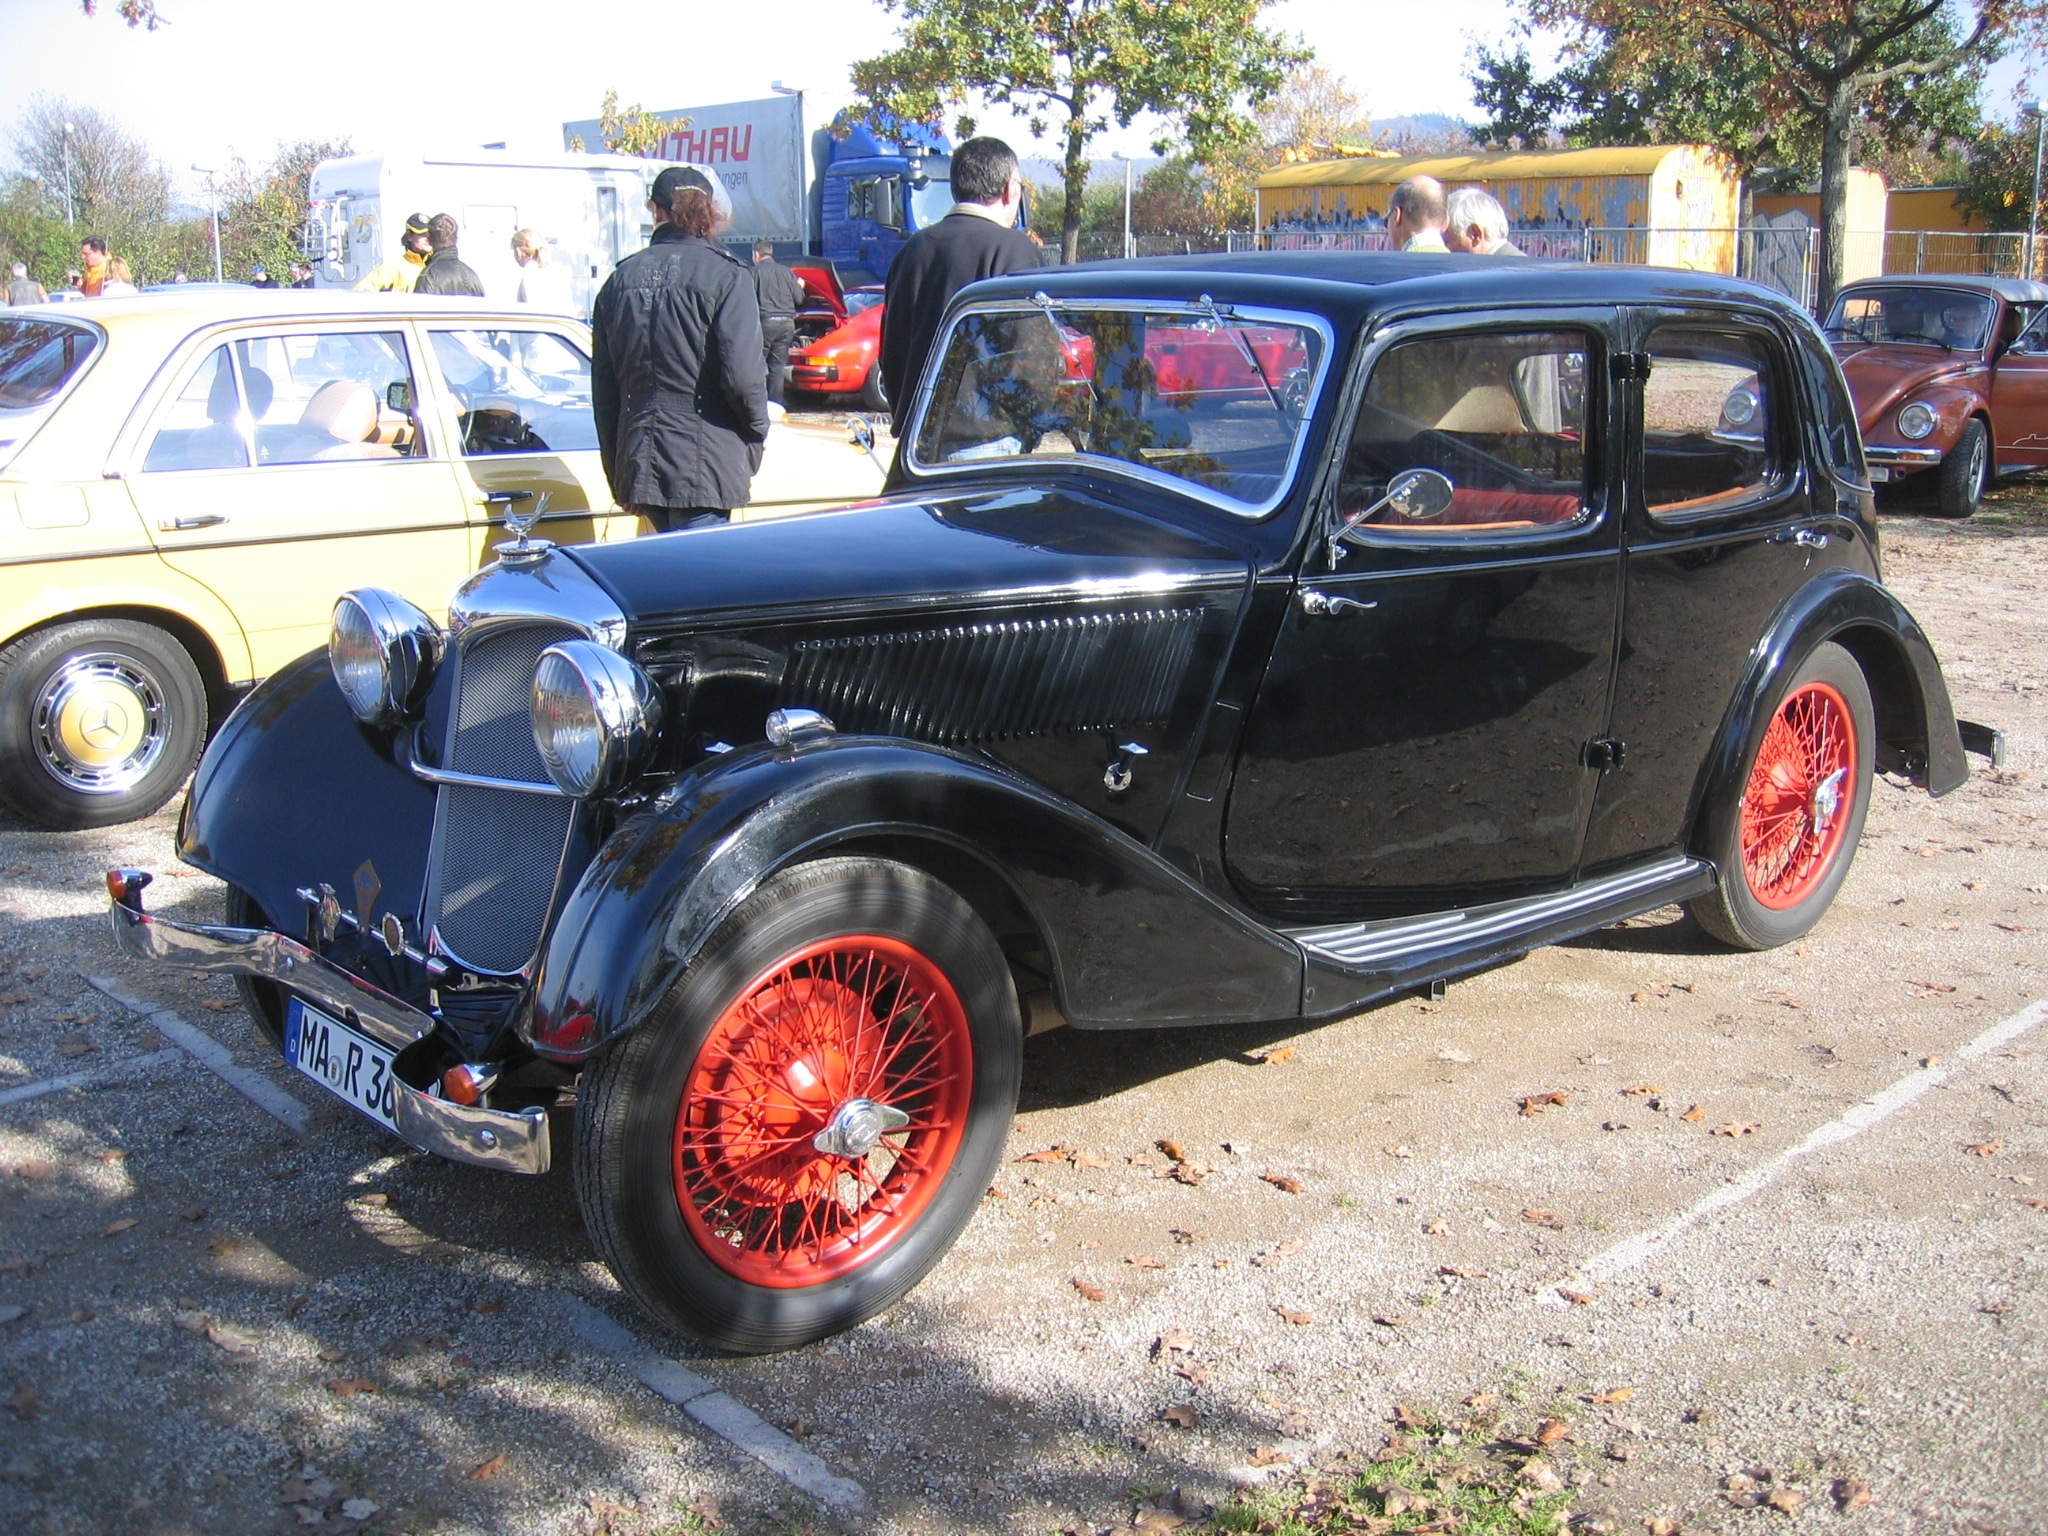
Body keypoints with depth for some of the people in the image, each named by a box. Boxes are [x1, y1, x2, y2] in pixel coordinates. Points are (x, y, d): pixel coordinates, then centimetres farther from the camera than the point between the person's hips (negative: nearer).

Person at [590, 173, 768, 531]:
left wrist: (617, 475, 17)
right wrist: (758, 433, 5)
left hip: (638, 462, 6)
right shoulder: (726, 275, -6)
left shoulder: (621, 278, 10)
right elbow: (743, 376, -14)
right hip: (704, 465, -5)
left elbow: (603, 385, 11)